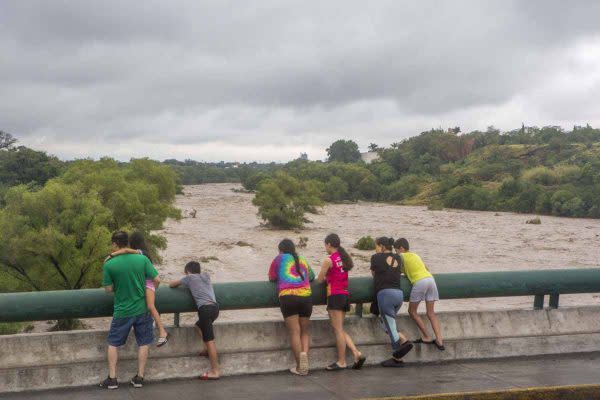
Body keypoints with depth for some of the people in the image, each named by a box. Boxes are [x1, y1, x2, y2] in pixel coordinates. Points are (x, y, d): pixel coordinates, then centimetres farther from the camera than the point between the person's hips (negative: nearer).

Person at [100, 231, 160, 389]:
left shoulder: (109, 265, -13)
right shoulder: (142, 259, -8)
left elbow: (109, 289, -7)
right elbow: (157, 280, -7)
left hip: (122, 311, -1)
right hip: (142, 309, 1)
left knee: (113, 343, 14)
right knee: (143, 343, 13)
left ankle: (112, 379, 14)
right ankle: (139, 377, 16)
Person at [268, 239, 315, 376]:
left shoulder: (279, 259, 12)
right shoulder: (303, 260, 21)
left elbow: (272, 278, 19)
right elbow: (311, 277, 30)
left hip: (288, 297, -3)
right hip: (306, 296, 3)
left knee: (294, 332, -2)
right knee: (305, 331, 14)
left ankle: (300, 367, -3)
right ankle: (304, 353, -14)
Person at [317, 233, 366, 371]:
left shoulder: (328, 260, -9)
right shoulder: (345, 258, 12)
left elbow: (320, 279, -3)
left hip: (335, 296, -8)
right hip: (345, 295, 8)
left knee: (338, 330, -3)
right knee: (340, 330, 13)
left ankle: (341, 362, 1)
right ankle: (357, 353, 3)